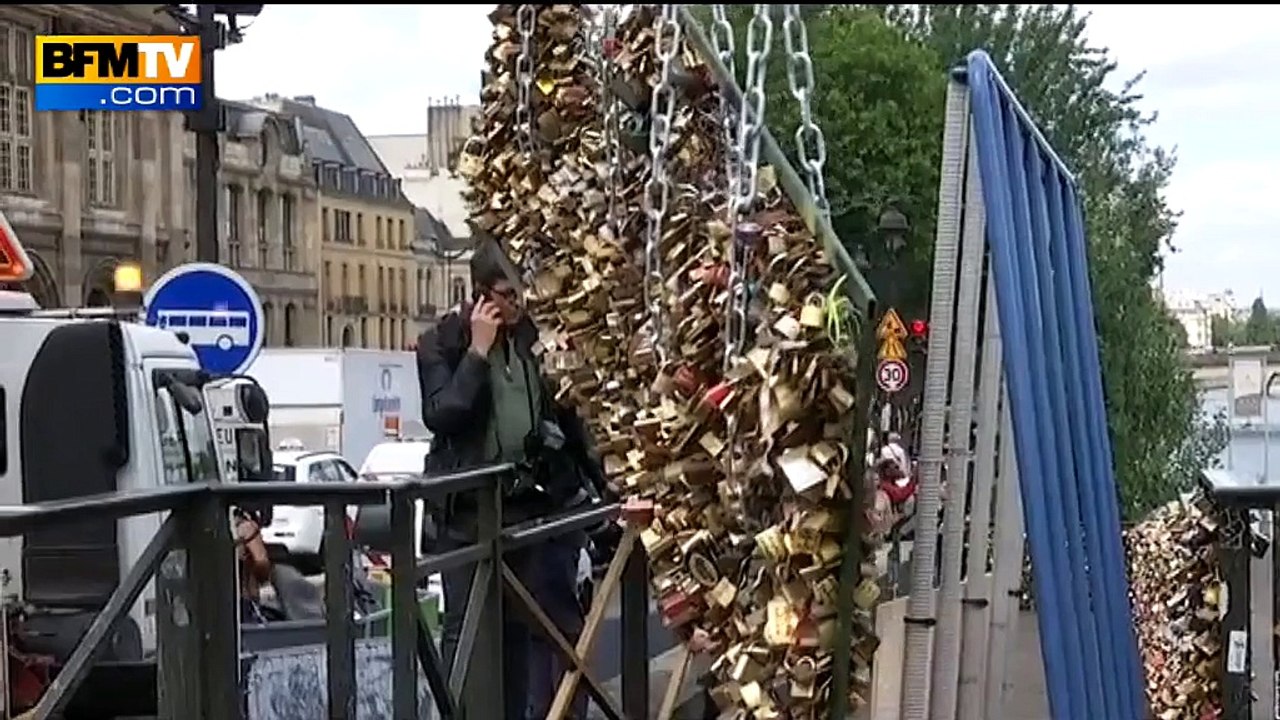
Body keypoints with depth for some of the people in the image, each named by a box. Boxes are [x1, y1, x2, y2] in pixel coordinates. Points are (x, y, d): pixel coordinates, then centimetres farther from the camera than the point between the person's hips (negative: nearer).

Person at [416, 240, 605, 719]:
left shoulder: (539, 337, 8)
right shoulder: (442, 343, -1)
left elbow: (570, 417, 16)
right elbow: (439, 416, -15)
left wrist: (597, 482, 13)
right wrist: (478, 351, -15)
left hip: (541, 502, 3)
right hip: (469, 509, -3)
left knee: (555, 623, 4)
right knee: (466, 629, 0)